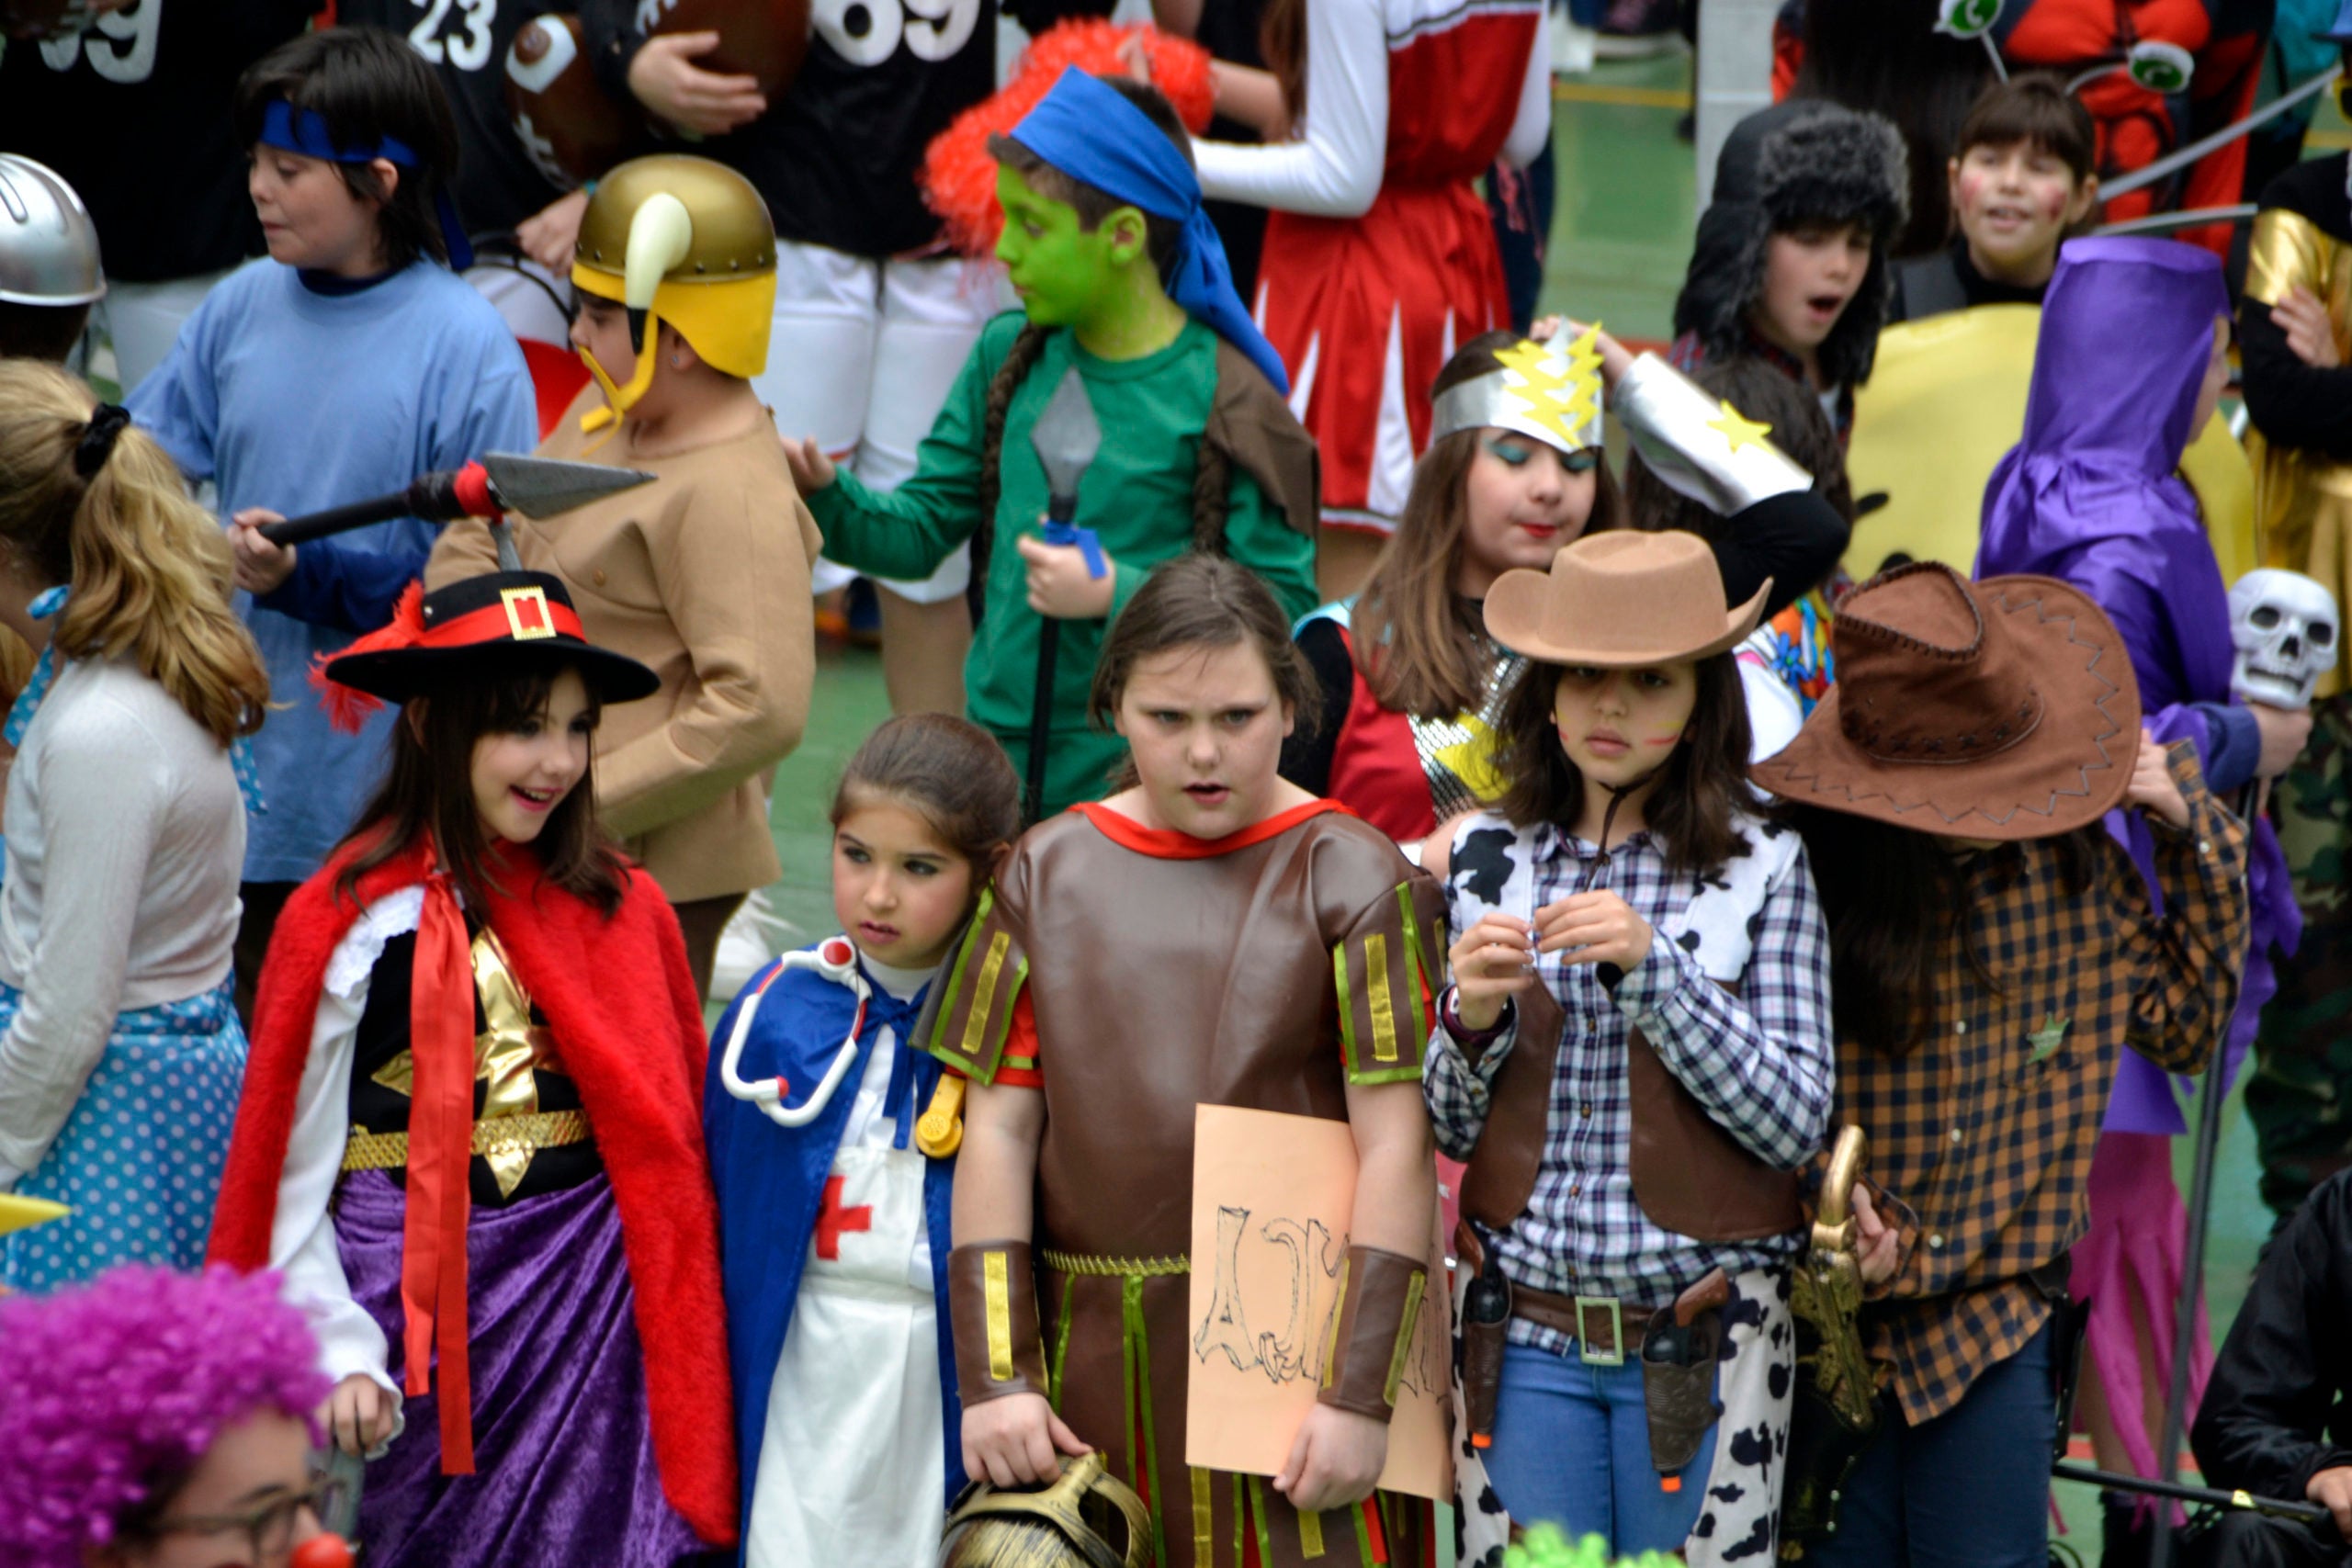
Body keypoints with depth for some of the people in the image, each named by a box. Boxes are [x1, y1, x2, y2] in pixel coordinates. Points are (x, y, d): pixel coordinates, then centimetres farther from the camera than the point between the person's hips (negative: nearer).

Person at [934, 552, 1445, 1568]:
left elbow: (1395, 1143, -6)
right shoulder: (1050, 870, 8)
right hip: (1090, 1352, 3)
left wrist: (1359, 1396, -12)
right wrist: (993, 1377, -1)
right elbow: (997, 1129, 6)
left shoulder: (1351, 880, -2)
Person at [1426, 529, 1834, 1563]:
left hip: (1701, 1347, -2)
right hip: (1523, 1337, 2)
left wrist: (1650, 966, -18)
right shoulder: (1484, 861, 6)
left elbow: (1795, 1121, -9)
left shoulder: (1761, 870, -1)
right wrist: (1471, 1018, -12)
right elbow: (1448, 1131, 9)